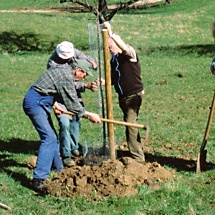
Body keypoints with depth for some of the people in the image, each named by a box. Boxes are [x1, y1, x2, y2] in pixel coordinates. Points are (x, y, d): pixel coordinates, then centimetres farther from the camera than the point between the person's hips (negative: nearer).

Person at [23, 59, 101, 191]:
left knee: (52, 137, 19)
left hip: (42, 103, 11)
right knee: (49, 138, -18)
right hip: (35, 103, -11)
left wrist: (54, 105, 38)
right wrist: (89, 115, -10)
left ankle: (58, 168, 34)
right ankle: (39, 179, -24)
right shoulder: (66, 76, -17)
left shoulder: (63, 69, 14)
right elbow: (72, 104, -17)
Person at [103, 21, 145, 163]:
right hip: (123, 97, 9)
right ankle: (138, 151, 27)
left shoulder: (130, 54, -11)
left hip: (134, 95, -9)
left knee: (130, 123, -15)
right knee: (130, 124, 15)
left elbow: (124, 48, -35)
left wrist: (111, 33, -40)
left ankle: (138, 158, -12)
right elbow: (113, 79, 15)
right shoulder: (113, 60, 12)